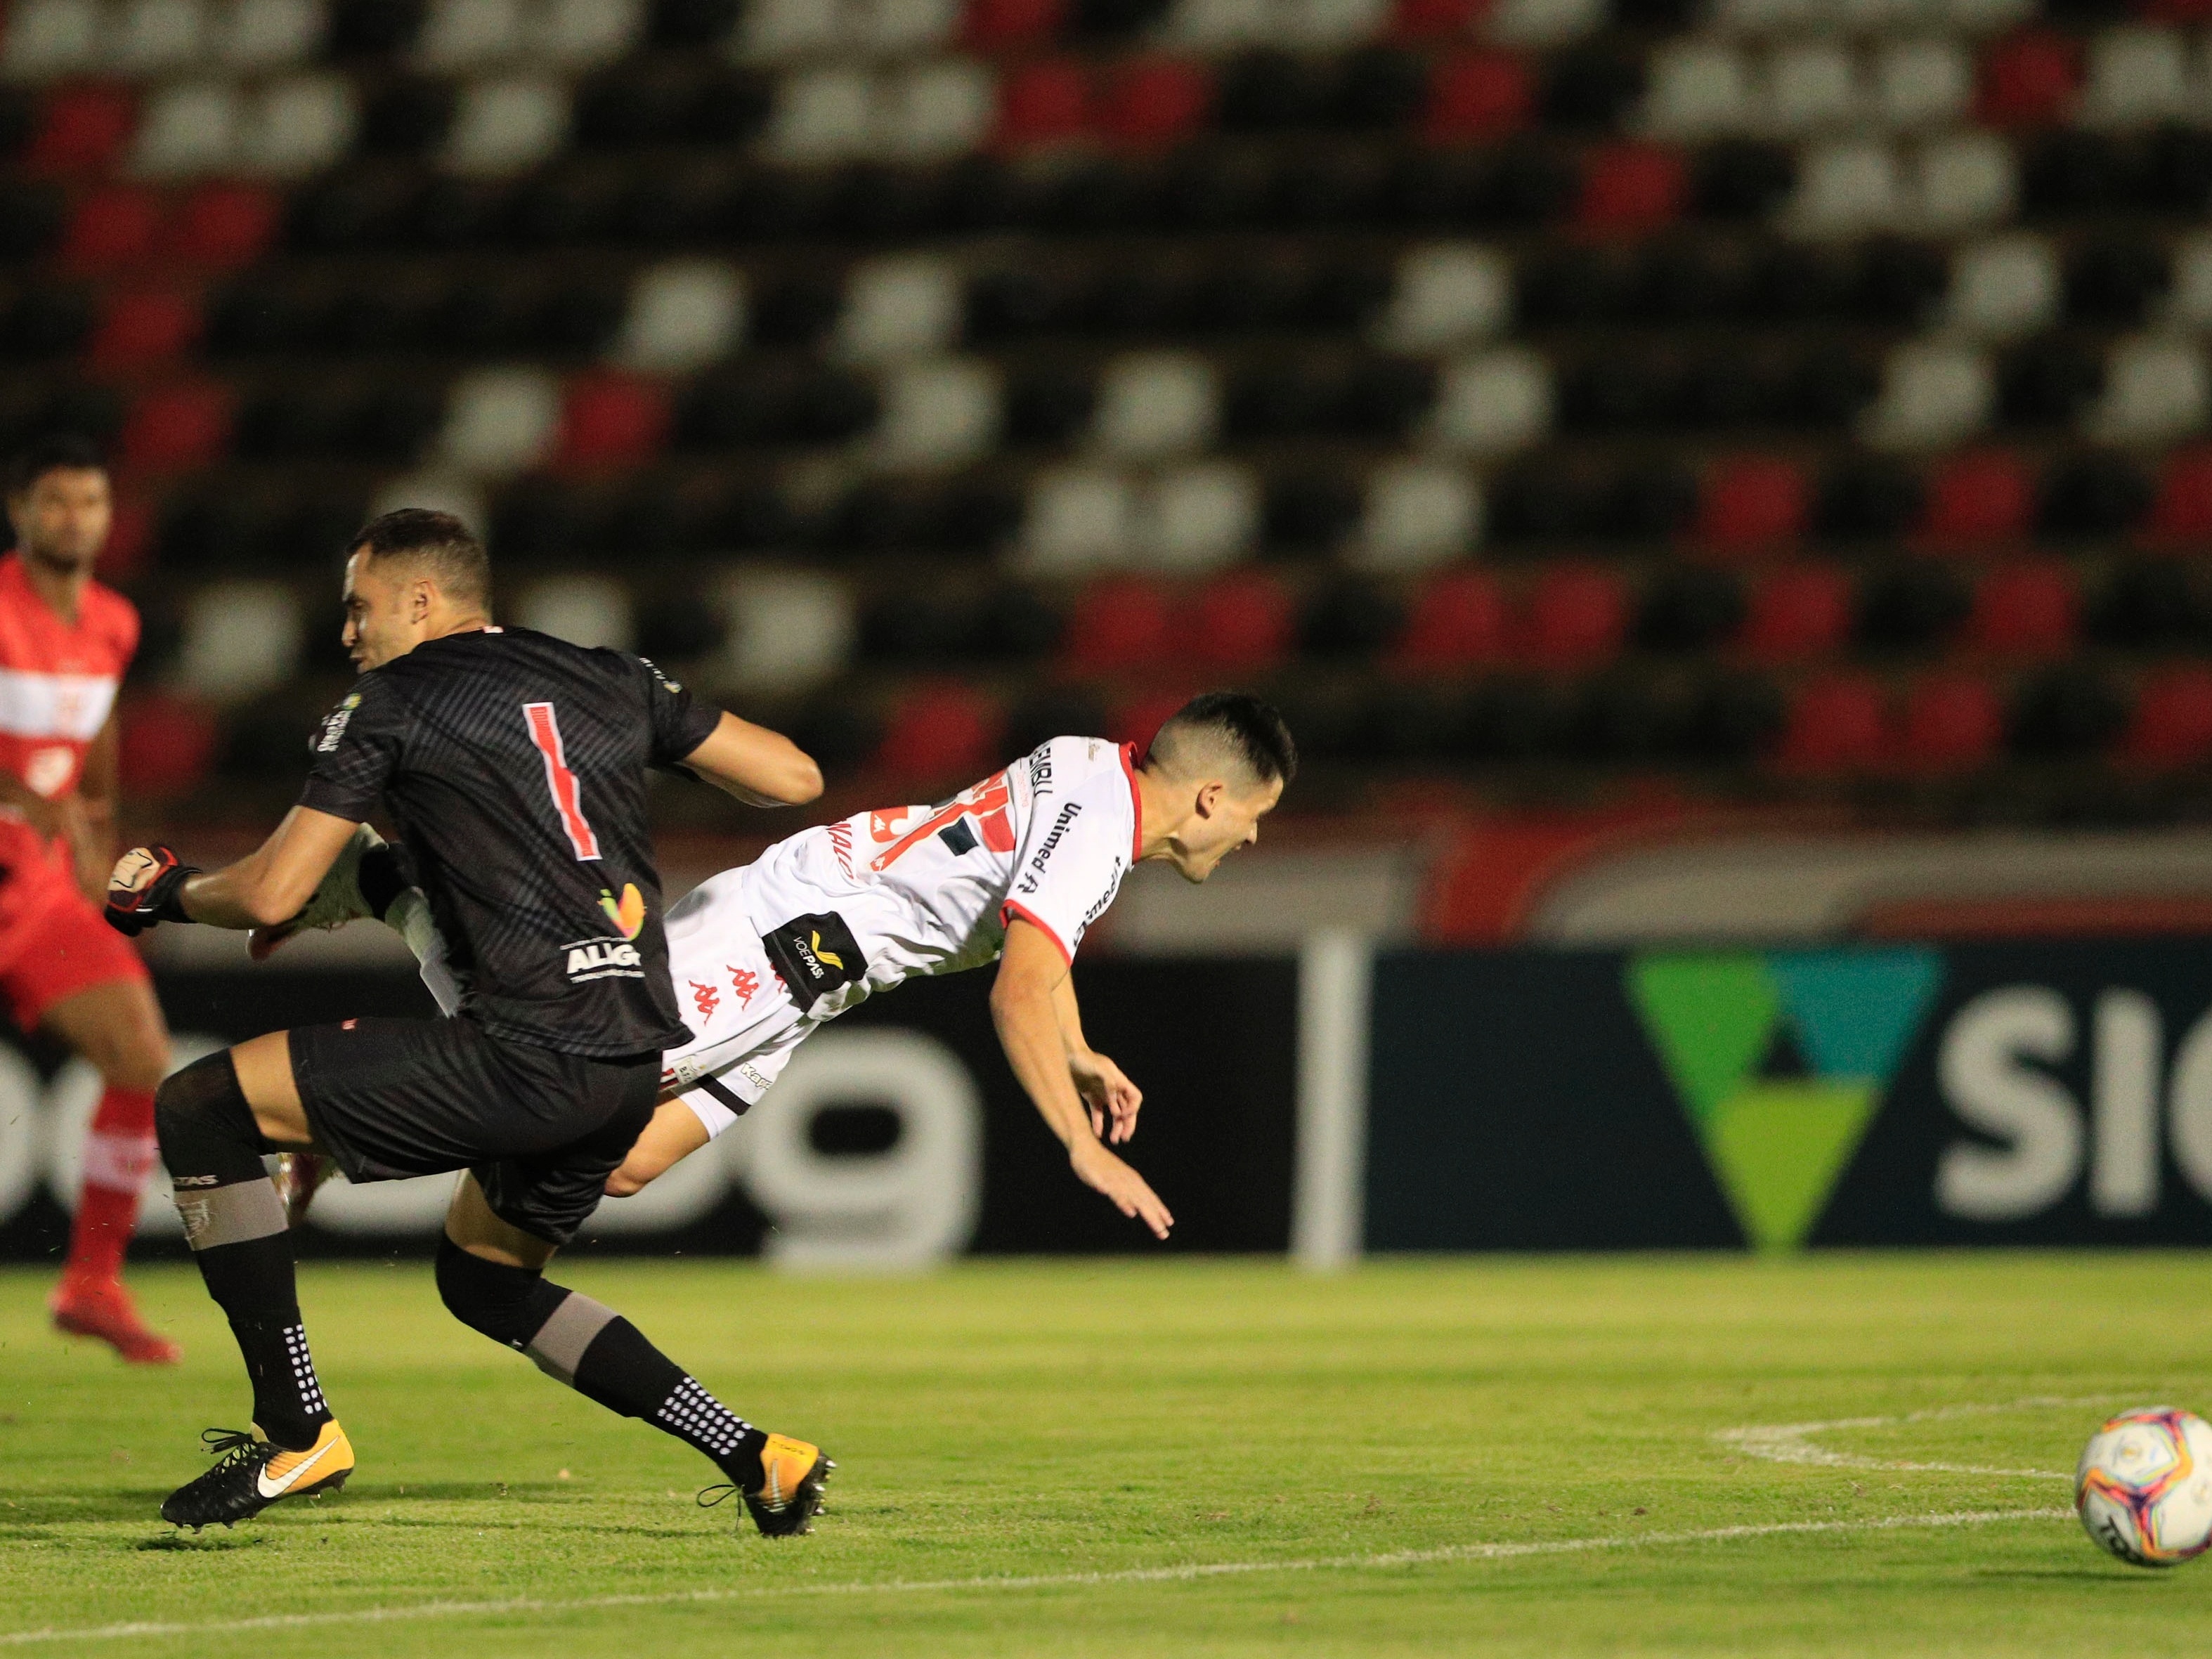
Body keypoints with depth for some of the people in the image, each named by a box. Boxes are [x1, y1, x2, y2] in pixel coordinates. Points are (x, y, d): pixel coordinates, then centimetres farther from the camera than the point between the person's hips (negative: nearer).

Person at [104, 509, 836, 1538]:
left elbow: (271, 894, -1)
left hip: (525, 1055, -8)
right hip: (636, 1062, 8)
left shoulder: (389, 705, 2)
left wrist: (165, 895, 21)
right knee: (482, 1276, 30)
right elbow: (794, 779, 19)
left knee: (196, 1111, -2)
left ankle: (297, 1432, -5)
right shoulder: (611, 682, 17)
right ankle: (753, 1456, 19)